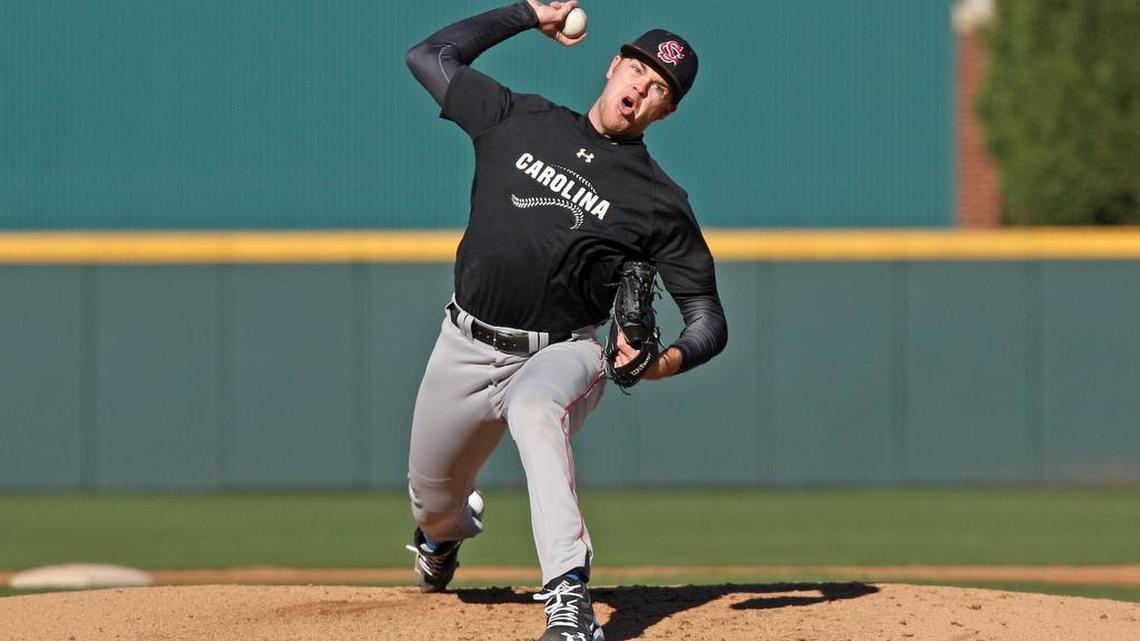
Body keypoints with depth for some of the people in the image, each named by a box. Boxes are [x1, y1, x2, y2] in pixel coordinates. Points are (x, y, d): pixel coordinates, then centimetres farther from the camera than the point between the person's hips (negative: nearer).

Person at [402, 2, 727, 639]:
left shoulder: (660, 202, -4)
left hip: (558, 355, -4)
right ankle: (448, 532, 55)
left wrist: (669, 360, -26)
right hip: (466, 348, 4)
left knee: (534, 409, -40)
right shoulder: (520, 119, 5)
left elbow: (710, 320, -4)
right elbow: (430, 56, 14)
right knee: (433, 506, 12)